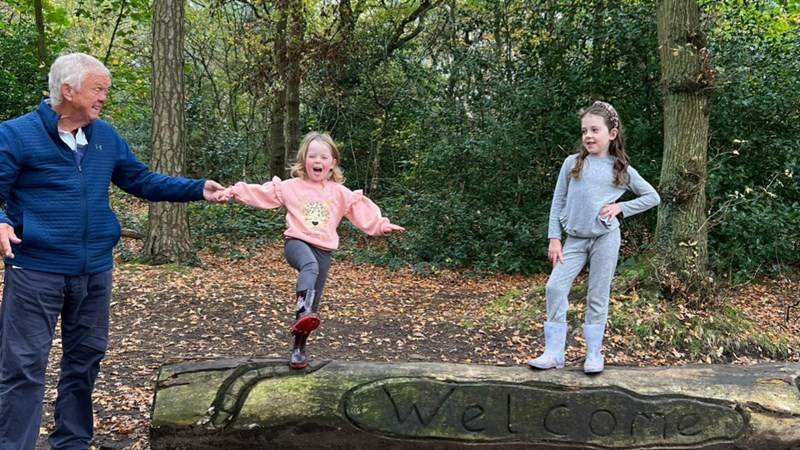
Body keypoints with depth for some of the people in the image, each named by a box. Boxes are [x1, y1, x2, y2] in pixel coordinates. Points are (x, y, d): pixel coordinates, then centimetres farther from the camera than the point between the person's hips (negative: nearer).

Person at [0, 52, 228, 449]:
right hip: (36, 271, -6)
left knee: (85, 359, 16)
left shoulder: (106, 136, 8)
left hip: (95, 270, 6)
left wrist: (198, 190, 5)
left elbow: (142, 181, 13)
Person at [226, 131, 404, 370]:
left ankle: (299, 348, 16)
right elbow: (261, 193, 2)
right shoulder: (291, 186, 4)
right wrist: (235, 192, -7)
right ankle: (304, 308, -59)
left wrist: (382, 225, -8)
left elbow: (363, 212, 4)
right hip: (296, 241, -2)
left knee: (313, 304, 4)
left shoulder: (340, 193, 6)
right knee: (309, 265, -39)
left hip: (323, 250, 2)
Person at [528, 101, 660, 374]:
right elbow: (558, 202, 3)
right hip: (575, 239, 1)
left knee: (598, 296, 4)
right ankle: (554, 353, -1)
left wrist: (621, 208, -4)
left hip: (605, 238, -1)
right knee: (555, 287, -9)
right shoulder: (572, 163, 1)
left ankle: (594, 354, 15)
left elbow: (652, 197, 9)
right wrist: (554, 238, -3)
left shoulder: (622, 170, 0)